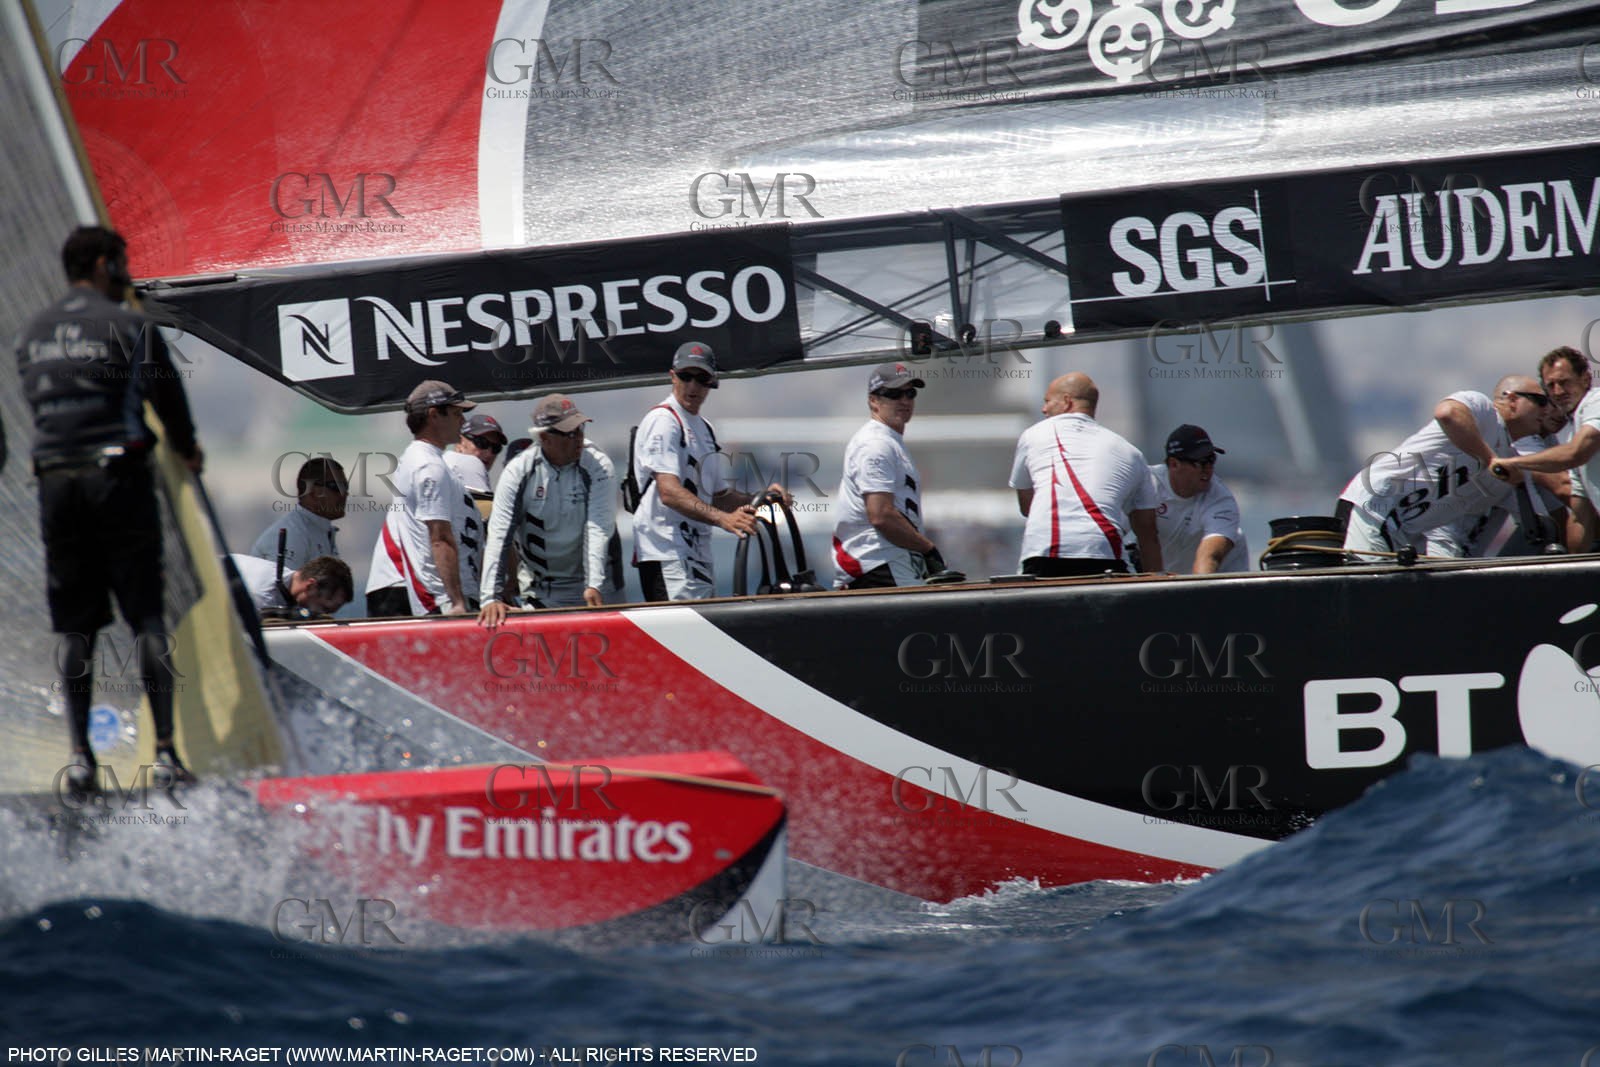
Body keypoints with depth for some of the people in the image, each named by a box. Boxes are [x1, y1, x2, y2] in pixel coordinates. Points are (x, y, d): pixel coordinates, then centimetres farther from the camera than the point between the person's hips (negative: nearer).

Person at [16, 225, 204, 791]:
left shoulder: (31, 333, 11)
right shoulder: (130, 325, -4)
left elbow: (36, 404, 16)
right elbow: (167, 394, 1)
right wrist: (187, 448, 20)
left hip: (55, 481, 4)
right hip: (119, 477, -4)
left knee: (73, 623, 7)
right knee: (146, 615, 1)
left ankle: (80, 755, 0)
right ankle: (165, 749, -4)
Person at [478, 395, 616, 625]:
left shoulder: (598, 467, -10)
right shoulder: (519, 472, -9)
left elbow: (598, 530, -18)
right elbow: (498, 536, -14)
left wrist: (593, 586, -30)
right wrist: (492, 596, -24)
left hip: (582, 588, -1)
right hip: (535, 590, 1)